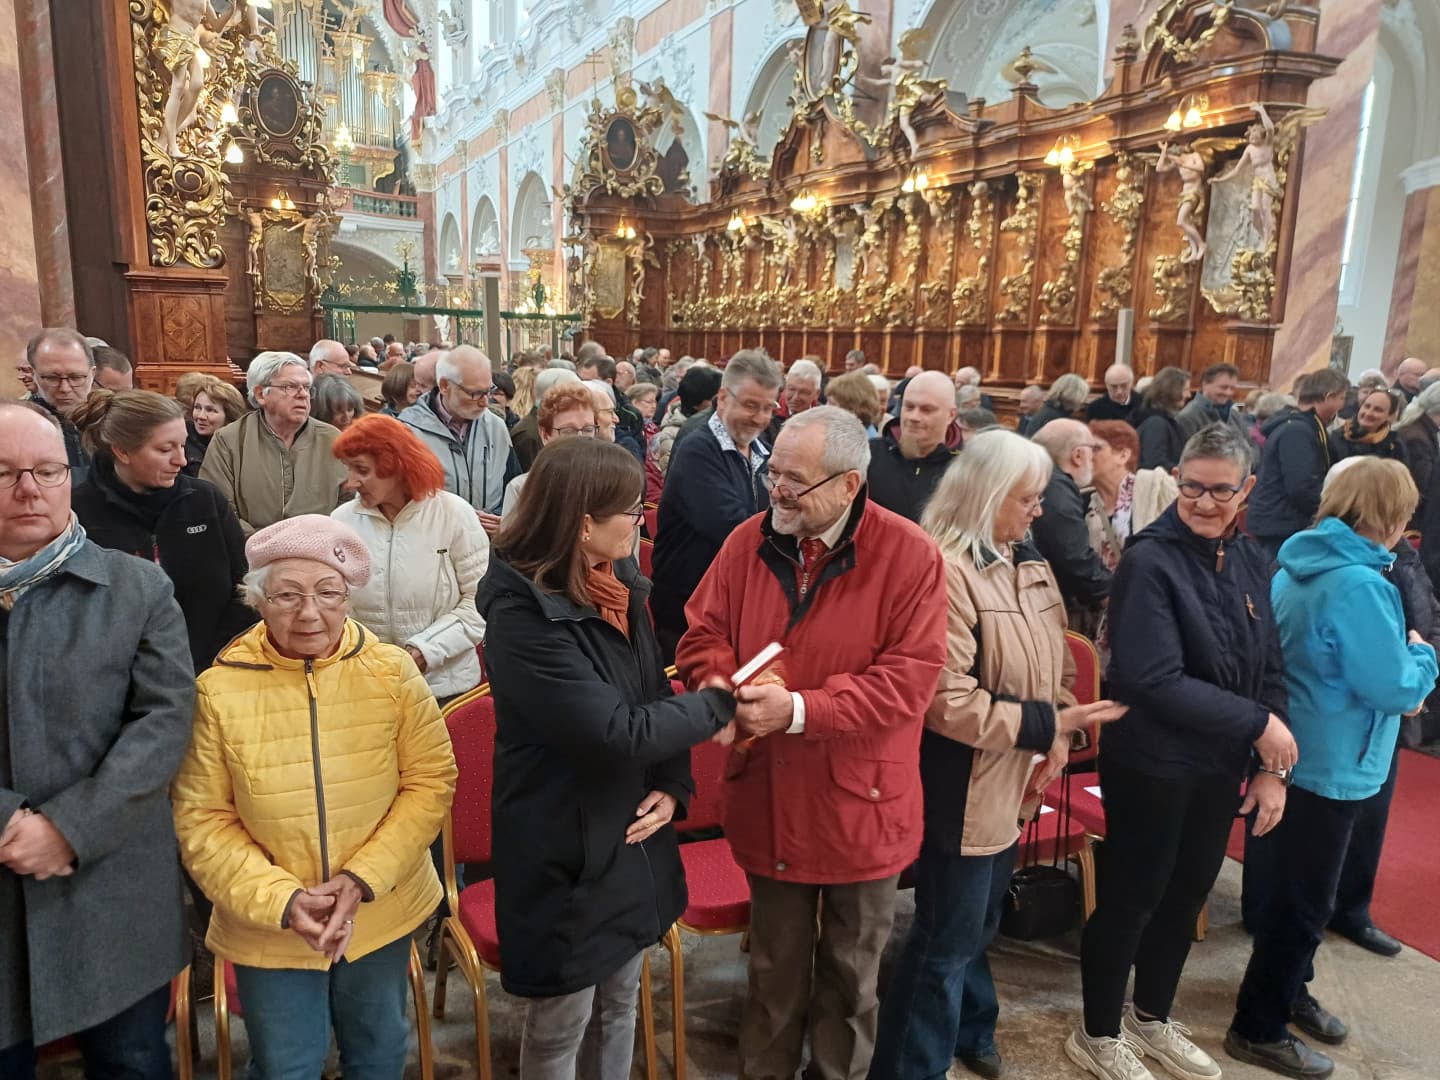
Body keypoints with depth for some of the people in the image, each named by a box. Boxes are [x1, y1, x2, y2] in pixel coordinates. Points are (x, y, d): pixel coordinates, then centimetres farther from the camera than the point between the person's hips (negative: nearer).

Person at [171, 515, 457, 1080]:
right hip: (268, 927, -1)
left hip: (381, 916, 1)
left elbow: (431, 779, -9)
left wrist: (363, 877, -18)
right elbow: (201, 820, -9)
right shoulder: (220, 689, -14)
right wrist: (280, 899, -19)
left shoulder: (391, 670, -12)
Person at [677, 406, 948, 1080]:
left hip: (860, 802, -2)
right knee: (775, 965, 22)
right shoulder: (749, 541, -5)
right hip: (769, 799, 3)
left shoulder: (909, 556, -16)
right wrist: (724, 689, -21)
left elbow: (909, 678, -20)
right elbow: (703, 635, 2)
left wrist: (800, 710, -27)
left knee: (851, 970, 21)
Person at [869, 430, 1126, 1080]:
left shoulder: (1028, 564, 6)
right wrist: (1042, 725, -20)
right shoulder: (947, 570, -24)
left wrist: (1059, 732, -1)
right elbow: (946, 701, -27)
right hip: (962, 788, -9)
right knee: (947, 937, 6)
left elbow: (1054, 658, 14)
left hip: (1012, 782, 9)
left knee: (976, 923, 26)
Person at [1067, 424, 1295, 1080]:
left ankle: (1152, 1018, 42)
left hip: (1221, 764, 7)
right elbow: (1156, 681, -24)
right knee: (1131, 898, 7)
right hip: (1152, 764, -7)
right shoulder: (1150, 562, -19)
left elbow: (1269, 673, 7)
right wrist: (1258, 725, -17)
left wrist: (1270, 769, 2)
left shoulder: (1251, 563, 3)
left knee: (1188, 893, 20)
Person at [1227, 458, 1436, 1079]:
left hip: (1291, 751, 9)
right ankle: (1259, 1030, 18)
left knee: (1291, 886, 23)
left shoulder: (1299, 565, 3)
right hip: (1329, 765, -9)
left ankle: (1286, 992, 41)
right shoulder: (1359, 584, -25)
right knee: (1303, 901, 5)